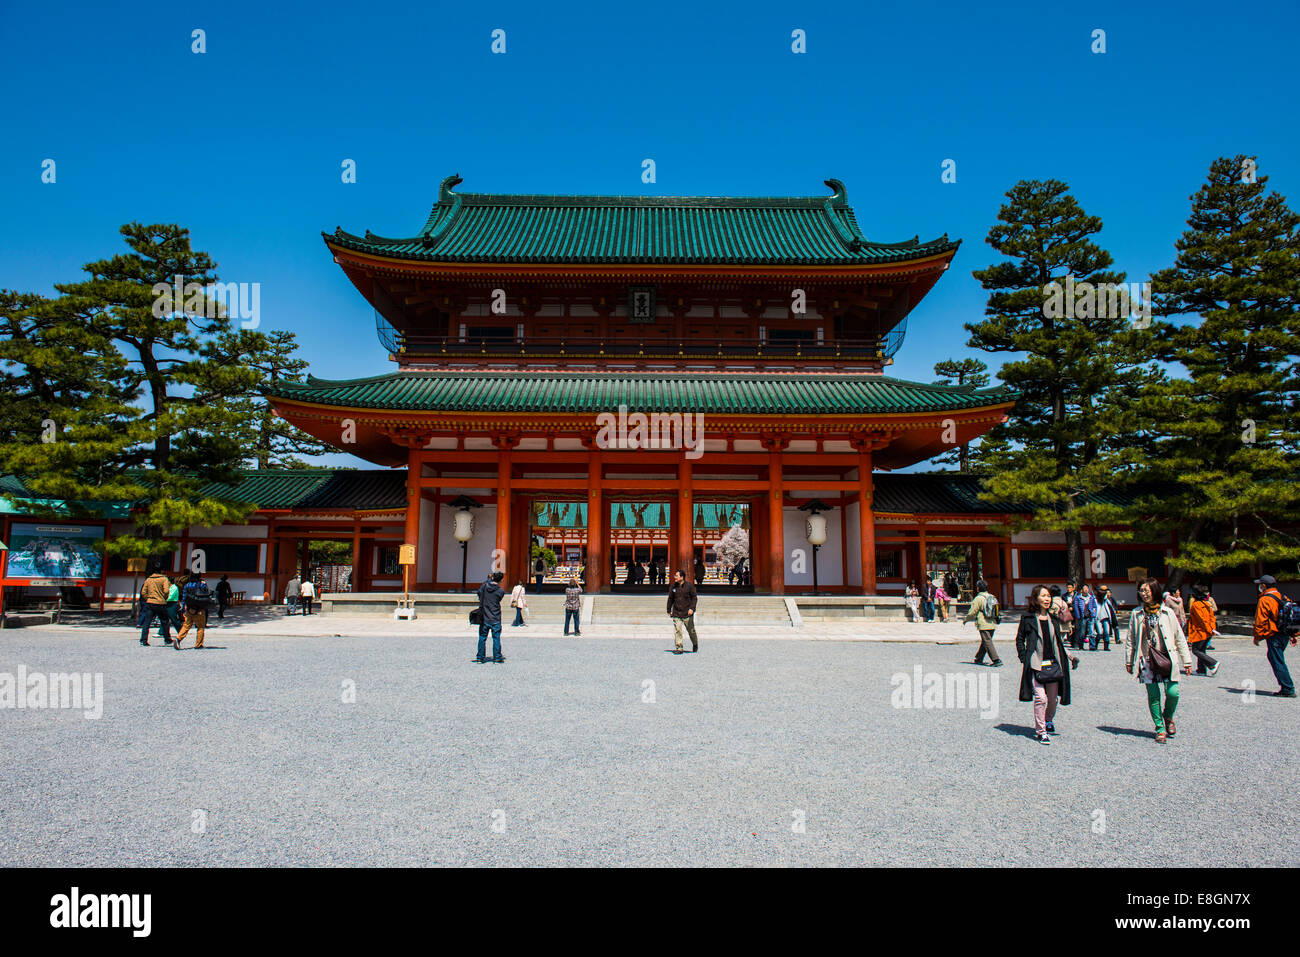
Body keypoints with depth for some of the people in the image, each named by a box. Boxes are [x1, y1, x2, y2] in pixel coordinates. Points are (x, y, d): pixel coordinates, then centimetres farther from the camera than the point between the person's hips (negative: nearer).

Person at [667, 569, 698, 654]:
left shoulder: (689, 586, -5)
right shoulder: (672, 587, 4)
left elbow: (694, 598, -3)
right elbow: (670, 599, 14)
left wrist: (692, 608, -14)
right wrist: (669, 610, 14)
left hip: (687, 613, -2)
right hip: (676, 613, 2)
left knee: (691, 630, 10)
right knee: (677, 630, -7)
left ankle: (695, 644, 35)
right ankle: (679, 648, 0)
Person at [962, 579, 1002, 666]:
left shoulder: (978, 598, -11)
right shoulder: (992, 597, 11)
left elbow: (972, 612, -9)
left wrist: (965, 620, 6)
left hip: (983, 625, -8)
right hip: (992, 623, 8)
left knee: (987, 642, -6)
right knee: (984, 642, 17)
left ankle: (996, 660, -13)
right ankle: (979, 658, 28)